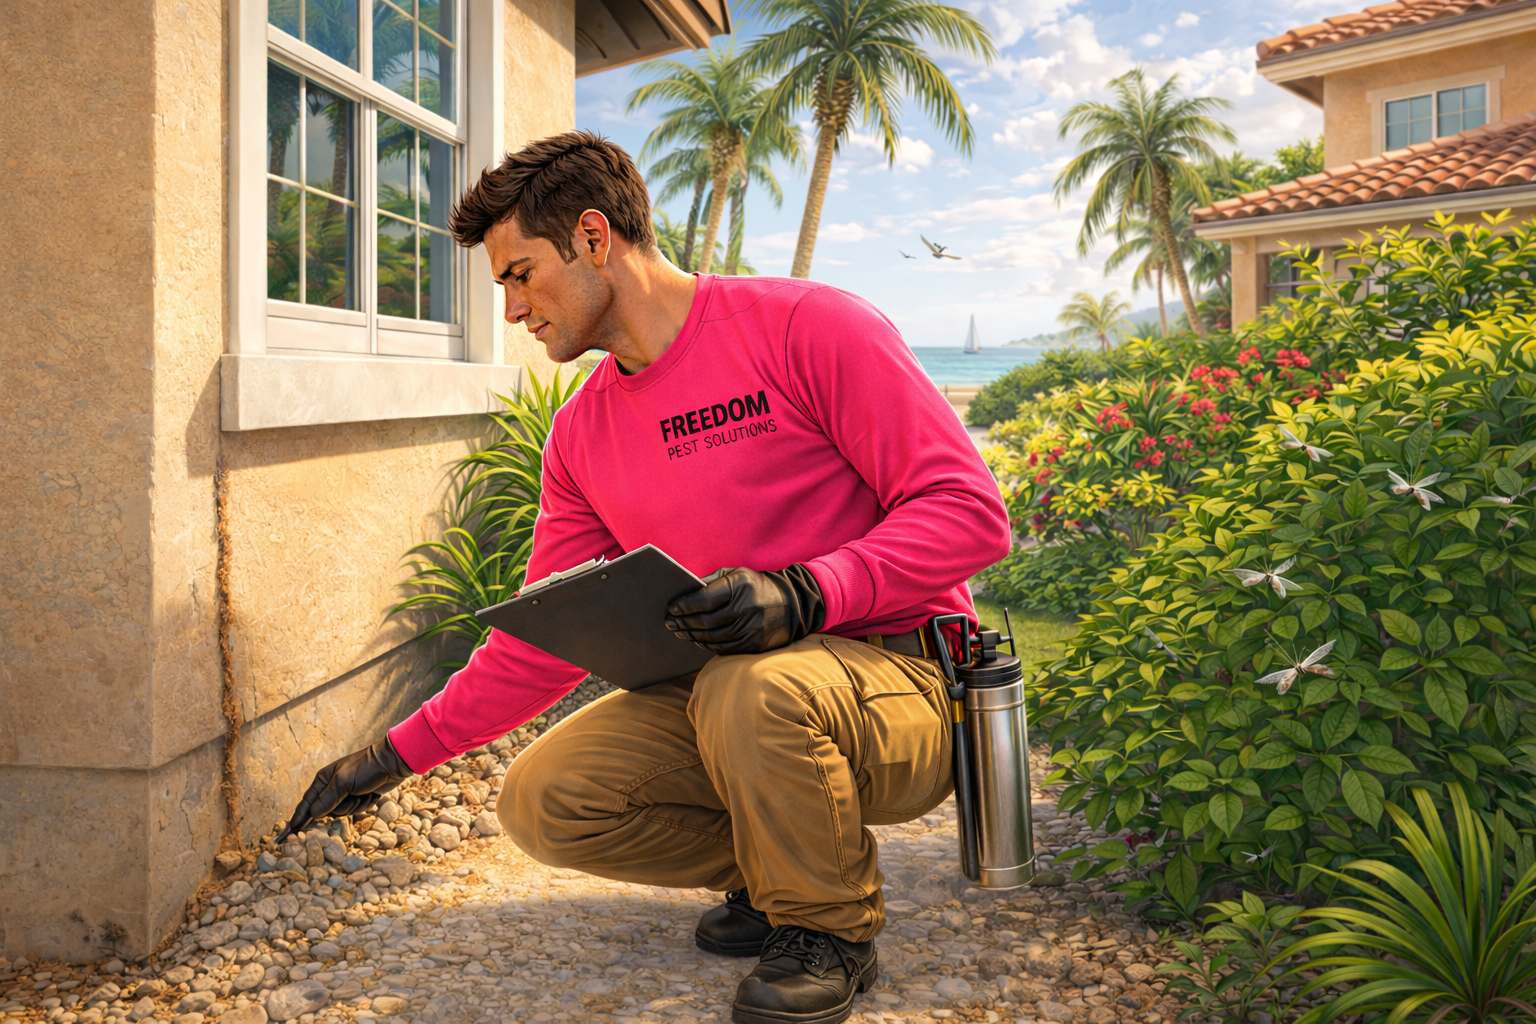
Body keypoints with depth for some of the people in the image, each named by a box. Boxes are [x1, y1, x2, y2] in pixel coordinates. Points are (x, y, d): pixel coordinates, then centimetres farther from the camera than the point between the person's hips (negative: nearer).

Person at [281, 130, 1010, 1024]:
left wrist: (804, 594, -29)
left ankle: (831, 928, -6)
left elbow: (968, 510, -16)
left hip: (901, 678, -6)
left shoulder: (806, 327, -12)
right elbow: (548, 640, 12)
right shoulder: (582, 434, 8)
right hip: (722, 691, 6)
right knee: (542, 802, -12)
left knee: (751, 691, -37)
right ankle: (770, 870, 11)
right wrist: (400, 754, 9)